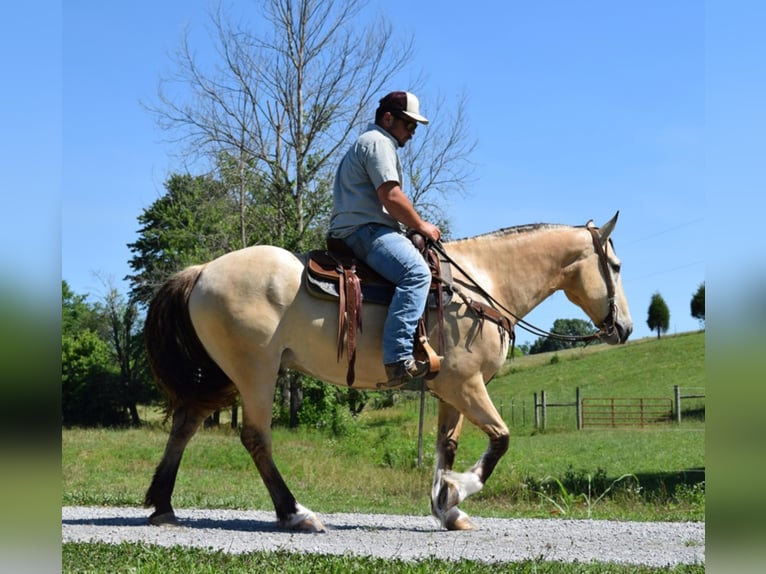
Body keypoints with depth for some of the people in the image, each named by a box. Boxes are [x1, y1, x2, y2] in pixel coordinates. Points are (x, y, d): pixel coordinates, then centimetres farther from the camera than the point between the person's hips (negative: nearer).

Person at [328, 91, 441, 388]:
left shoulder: (368, 143, 30)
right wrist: (420, 226, -3)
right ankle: (398, 359, -42)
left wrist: (412, 227, 25)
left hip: (354, 233, 11)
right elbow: (391, 197, -14)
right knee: (416, 272, -30)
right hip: (366, 230, -11)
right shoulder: (379, 142, -4)